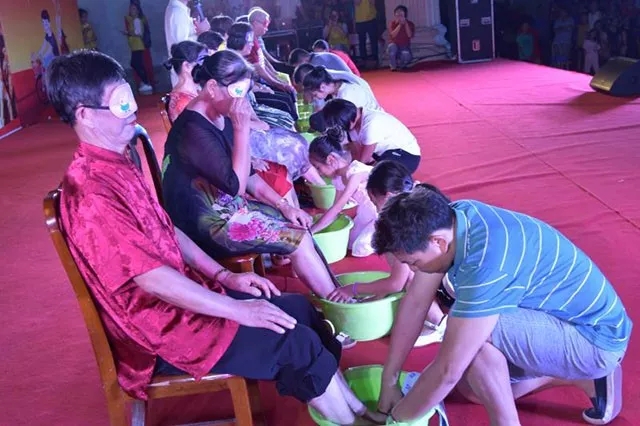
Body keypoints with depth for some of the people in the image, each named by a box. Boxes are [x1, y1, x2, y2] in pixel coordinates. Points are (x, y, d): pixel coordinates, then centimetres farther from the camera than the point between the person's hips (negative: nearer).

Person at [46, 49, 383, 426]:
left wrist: (223, 275, 6)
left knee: (299, 308, 6)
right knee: (300, 344, -13)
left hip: (179, 294, 9)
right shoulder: (90, 193, -25)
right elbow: (152, 280, -25)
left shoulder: (118, 162, 6)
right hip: (162, 328, -9)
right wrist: (238, 310, -19)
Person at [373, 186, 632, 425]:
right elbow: (416, 302, -4)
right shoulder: (446, 220, -12)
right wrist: (388, 382, -1)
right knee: (472, 388, 14)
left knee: (474, 335, -30)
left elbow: (447, 371, -31)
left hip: (598, 337, -9)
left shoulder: (486, 262, -36)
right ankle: (586, 377, 22)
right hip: (564, 319, 9)